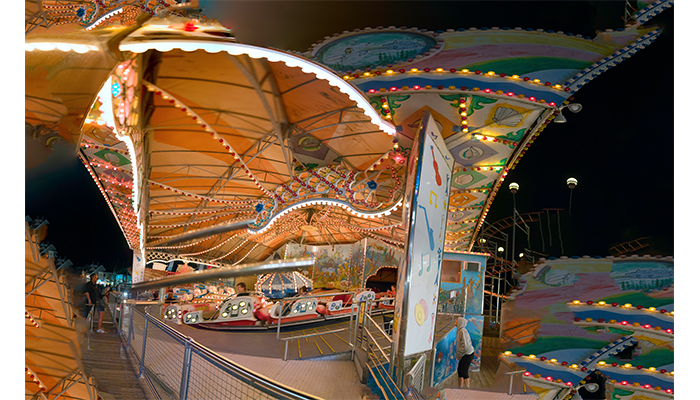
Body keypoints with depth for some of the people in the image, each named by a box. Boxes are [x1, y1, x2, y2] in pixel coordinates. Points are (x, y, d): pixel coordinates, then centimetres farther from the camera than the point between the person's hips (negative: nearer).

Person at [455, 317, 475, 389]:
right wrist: (458, 355, 14)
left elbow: (465, 345, -24)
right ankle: (460, 387, 21)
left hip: (468, 354, -9)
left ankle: (467, 388, 2)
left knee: (464, 372, -6)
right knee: (459, 370, 13)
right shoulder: (459, 330, 10)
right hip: (464, 354, 9)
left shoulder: (463, 331, -20)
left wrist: (458, 354, -13)